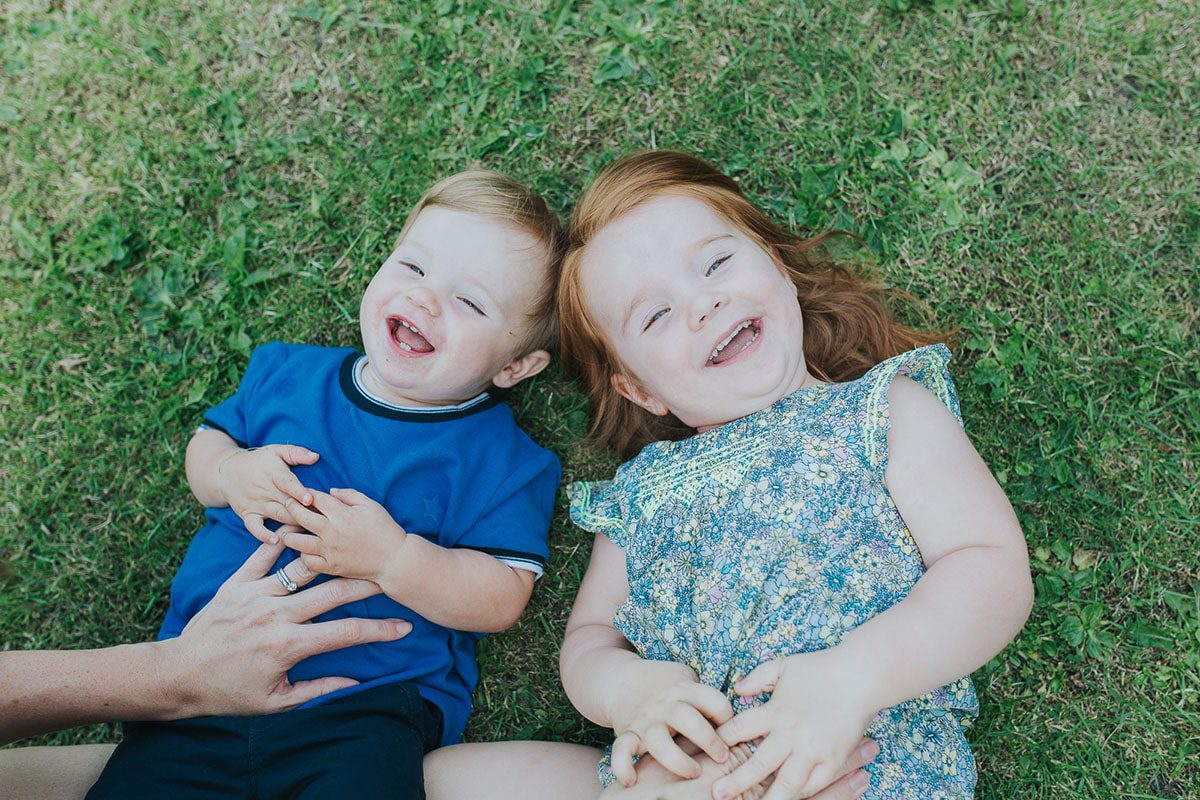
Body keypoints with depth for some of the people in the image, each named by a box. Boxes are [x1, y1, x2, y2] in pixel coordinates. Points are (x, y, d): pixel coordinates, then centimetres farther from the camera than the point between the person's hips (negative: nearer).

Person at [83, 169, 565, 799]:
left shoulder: (498, 458, -6)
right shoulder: (286, 374, 8)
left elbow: (501, 599, -9)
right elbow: (204, 446, 17)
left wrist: (392, 558, -23)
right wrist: (232, 473, -6)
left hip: (364, 707, -3)